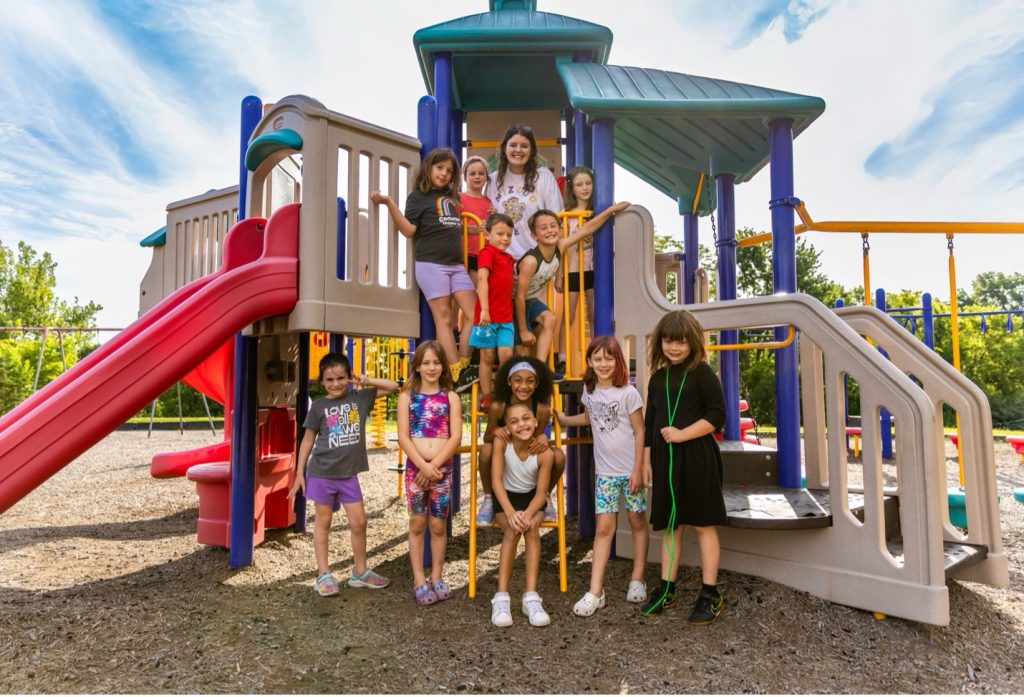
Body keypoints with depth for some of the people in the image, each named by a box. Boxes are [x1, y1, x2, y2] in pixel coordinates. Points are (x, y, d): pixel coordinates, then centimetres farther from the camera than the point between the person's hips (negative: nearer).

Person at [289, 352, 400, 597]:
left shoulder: (360, 398, 2)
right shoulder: (319, 406, -2)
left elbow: (394, 387, 4)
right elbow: (308, 440, 3)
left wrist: (367, 381, -6)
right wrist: (300, 472, 2)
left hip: (348, 473, 2)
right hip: (321, 472, -2)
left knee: (359, 521, 5)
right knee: (323, 522, 8)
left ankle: (360, 572, 21)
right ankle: (323, 575, 19)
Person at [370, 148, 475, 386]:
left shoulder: (453, 197, 19)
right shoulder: (418, 196, 4)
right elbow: (409, 229, -7)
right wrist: (390, 203, -17)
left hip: (456, 264, 6)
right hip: (431, 264, -6)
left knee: (476, 315, -2)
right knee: (443, 318, -6)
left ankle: (462, 365, 8)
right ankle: (457, 375, -7)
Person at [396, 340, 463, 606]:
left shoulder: (451, 397, 4)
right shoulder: (407, 396, 3)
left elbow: (455, 436, -3)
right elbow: (403, 437, -3)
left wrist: (434, 465, -12)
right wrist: (423, 465, -13)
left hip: (442, 468, 0)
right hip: (415, 467, 0)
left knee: (438, 525, 7)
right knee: (417, 524, 6)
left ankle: (436, 577, 22)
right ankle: (419, 580, 17)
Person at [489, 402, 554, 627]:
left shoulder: (544, 453, -22)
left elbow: (541, 493, -15)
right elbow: (496, 480, -25)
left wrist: (527, 514, -33)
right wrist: (510, 512, -37)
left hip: (532, 498, 1)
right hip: (505, 497, 0)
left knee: (531, 528, -28)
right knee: (512, 530, -28)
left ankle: (531, 596, -22)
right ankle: (501, 596, -21)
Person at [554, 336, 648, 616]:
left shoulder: (628, 393, -11)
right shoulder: (589, 390, 3)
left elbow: (640, 432, -9)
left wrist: (638, 470, -11)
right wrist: (562, 418, 18)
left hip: (631, 470, -3)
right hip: (605, 471, 3)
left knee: (637, 522, 10)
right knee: (604, 527, 0)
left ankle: (637, 580, 26)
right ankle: (595, 592, 2)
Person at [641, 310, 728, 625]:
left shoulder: (702, 372, -4)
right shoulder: (658, 378, 12)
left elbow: (717, 416, -10)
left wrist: (682, 434, -17)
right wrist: (646, 460, 12)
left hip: (697, 457, -5)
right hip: (665, 459, 5)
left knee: (703, 524, 3)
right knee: (670, 525, 13)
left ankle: (710, 593, 15)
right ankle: (667, 588, 24)